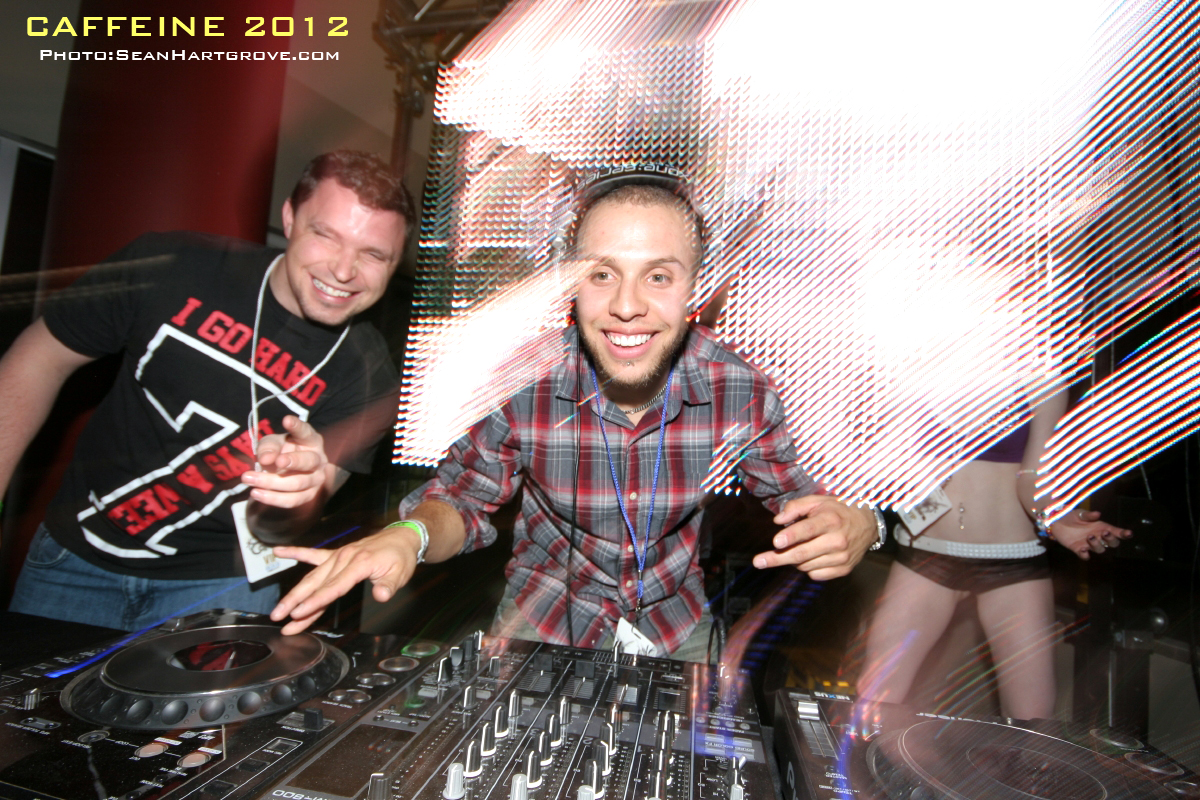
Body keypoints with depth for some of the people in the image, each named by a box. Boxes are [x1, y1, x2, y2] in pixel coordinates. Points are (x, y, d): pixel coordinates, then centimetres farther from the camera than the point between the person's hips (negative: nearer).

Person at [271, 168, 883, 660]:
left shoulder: (741, 390, -21)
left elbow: (798, 499, -7)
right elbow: (463, 498, -9)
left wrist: (853, 526, -30)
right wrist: (410, 534, -32)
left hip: (676, 619, 2)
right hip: (546, 612, -1)